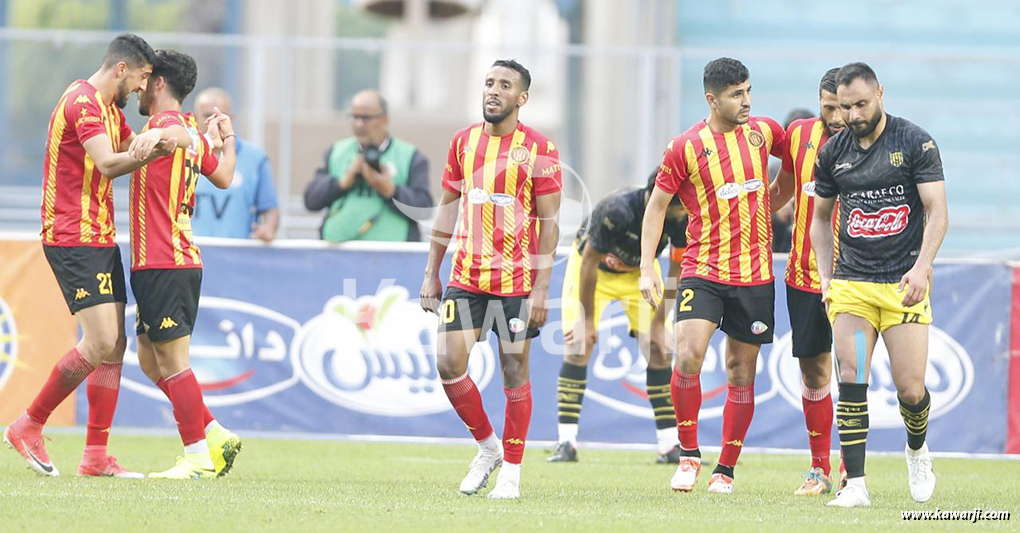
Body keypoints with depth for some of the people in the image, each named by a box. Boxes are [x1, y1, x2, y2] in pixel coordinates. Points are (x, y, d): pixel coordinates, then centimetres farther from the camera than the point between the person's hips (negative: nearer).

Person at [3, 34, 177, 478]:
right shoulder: (83, 102, -15)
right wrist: (150, 152, -42)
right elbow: (107, 164, -28)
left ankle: (96, 456, 5)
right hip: (74, 238, -10)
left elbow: (132, 144, 34)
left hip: (100, 240, 10)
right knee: (101, 342, -15)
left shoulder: (109, 108, 18)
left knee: (115, 344, 5)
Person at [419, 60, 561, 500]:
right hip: (466, 277, 4)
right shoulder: (463, 142, 7)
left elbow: (549, 223, -6)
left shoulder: (538, 150, -6)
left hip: (516, 280, -4)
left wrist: (542, 288, -12)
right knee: (449, 363, -5)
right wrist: (431, 274, 11)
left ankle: (511, 472, 11)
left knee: (514, 371, 1)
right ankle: (487, 447, 16)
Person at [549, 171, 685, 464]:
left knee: (660, 352, -6)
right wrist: (588, 319, -19)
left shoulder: (680, 217, -26)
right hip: (592, 267, -4)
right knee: (578, 348, -15)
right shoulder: (618, 210, -39)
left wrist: (659, 322, -10)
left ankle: (670, 445, -1)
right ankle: (566, 443, -12)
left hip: (639, 273, 4)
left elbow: (677, 270, -12)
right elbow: (590, 263, -27)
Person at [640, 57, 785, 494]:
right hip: (703, 270, -3)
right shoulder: (685, 147, -5)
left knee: (742, 372, 5)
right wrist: (647, 268, -4)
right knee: (688, 356, -20)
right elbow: (656, 206, 3)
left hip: (755, 275, 3)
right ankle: (688, 454, -3)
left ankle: (726, 469, 16)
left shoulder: (763, 131, 4)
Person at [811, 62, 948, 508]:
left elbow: (937, 211, -5)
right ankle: (855, 485, -12)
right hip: (851, 283, 3)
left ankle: (917, 450, 29)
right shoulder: (833, 152, 8)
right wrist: (825, 275, 9)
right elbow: (820, 217, 20)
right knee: (851, 381, -12)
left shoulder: (915, 143, -3)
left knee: (911, 390, -4)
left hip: (904, 286, -3)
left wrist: (921, 267, -18)